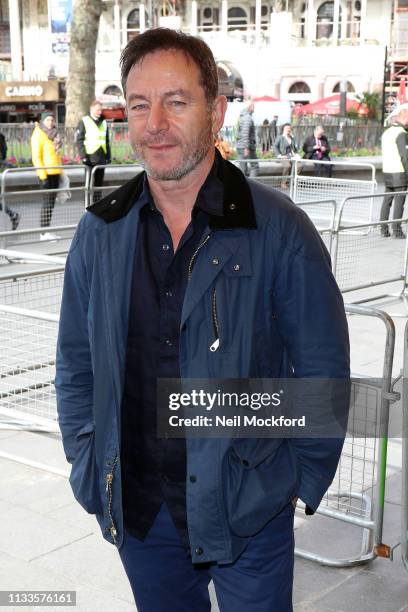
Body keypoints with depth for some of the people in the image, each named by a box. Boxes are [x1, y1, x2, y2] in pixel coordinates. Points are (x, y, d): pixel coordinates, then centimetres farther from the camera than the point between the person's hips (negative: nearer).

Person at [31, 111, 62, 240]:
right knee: (47, 202, -7)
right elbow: (36, 157, -13)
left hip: (55, 173, 7)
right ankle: (44, 233, -3)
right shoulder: (38, 134, -8)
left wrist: (60, 172, 16)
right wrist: (43, 176, -19)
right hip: (46, 173, -7)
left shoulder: (53, 134, 16)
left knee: (51, 202, 9)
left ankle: (47, 231, 15)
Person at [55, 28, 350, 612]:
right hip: (136, 510, 3)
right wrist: (90, 474, 5)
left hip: (248, 511, -3)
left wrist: (301, 483, -3)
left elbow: (324, 375, -5)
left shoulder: (280, 230, -12)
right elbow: (75, 369, 9)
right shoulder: (99, 232, -1)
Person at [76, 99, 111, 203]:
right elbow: (79, 140, -5)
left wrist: (108, 156, 15)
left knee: (99, 182, 8)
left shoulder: (103, 123, 16)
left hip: (102, 158, 5)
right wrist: (83, 156, -13)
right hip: (90, 157, -5)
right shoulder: (84, 122, 0)